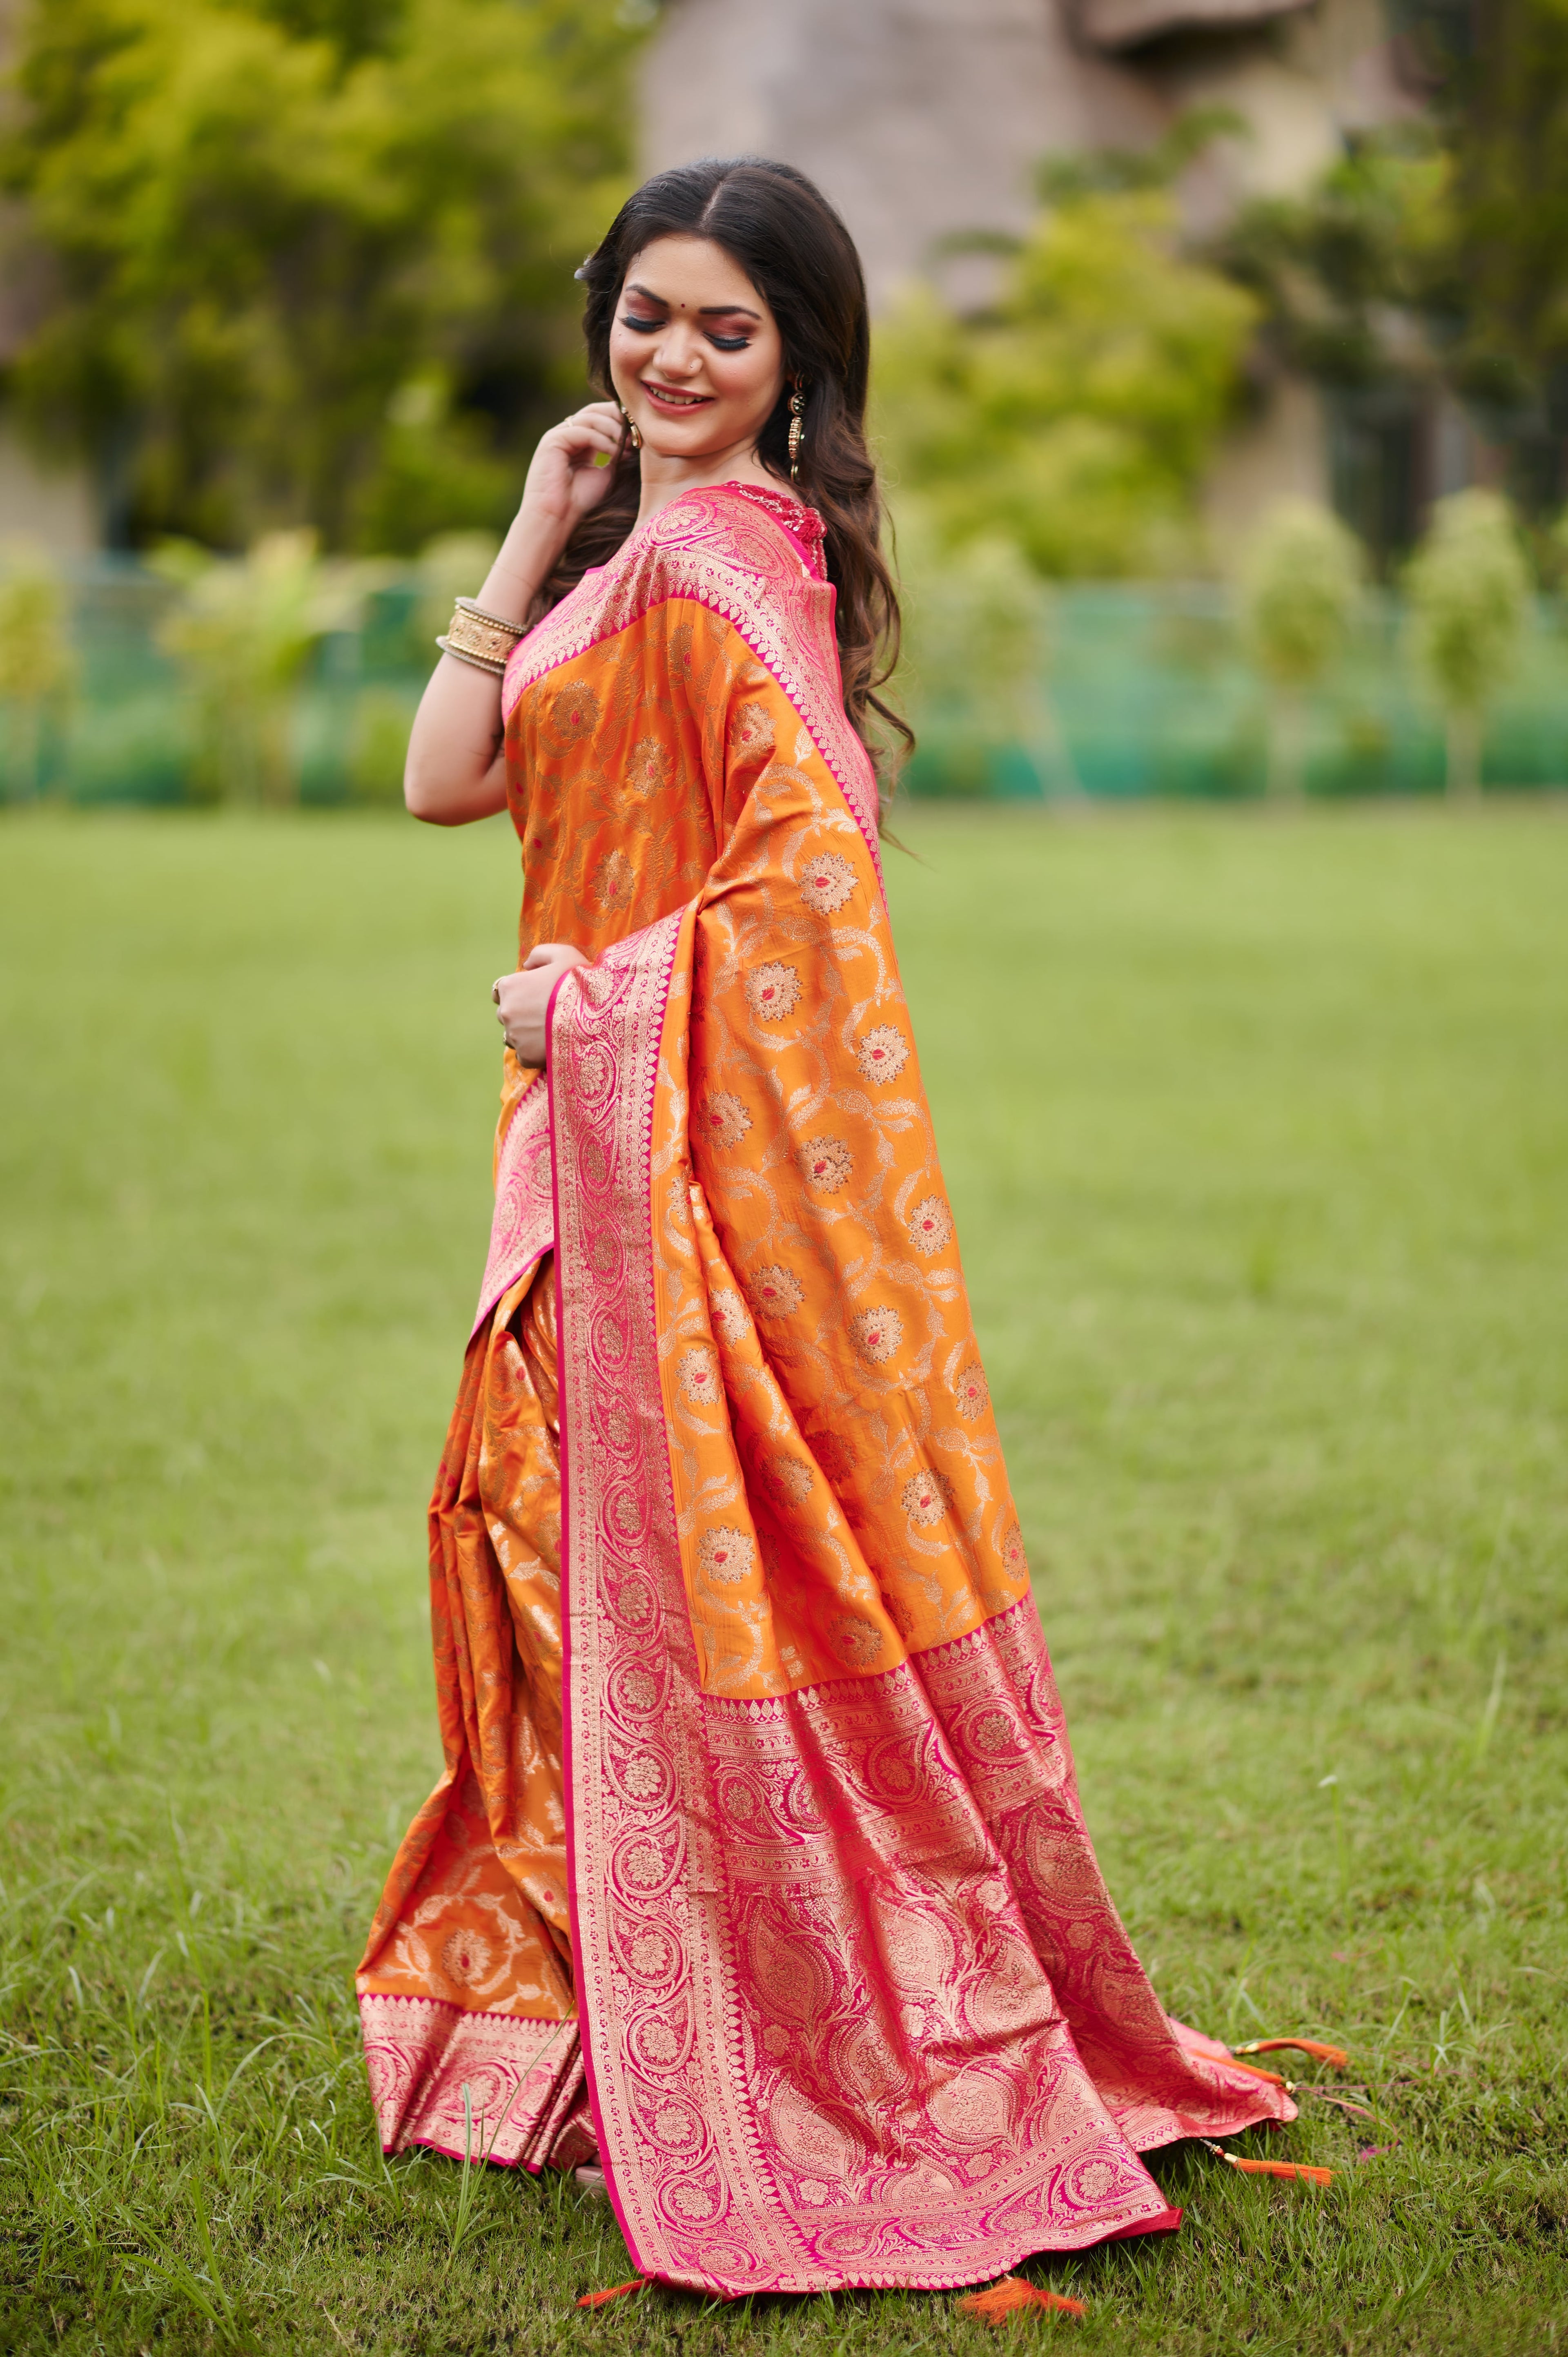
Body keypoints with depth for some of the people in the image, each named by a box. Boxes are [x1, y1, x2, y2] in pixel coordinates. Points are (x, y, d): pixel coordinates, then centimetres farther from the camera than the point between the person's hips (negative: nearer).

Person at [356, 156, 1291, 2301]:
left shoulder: (714, 555, -15)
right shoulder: (643, 554, 15)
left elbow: (814, 867, -25)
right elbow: (449, 779, 9)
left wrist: (601, 999, -15)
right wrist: (538, 529, 6)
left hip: (715, 1142, -10)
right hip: (617, 1142, 10)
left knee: (712, 1580, -2)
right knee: (606, 1562, 17)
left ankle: (829, 2075, 9)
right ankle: (601, 2010, 31)